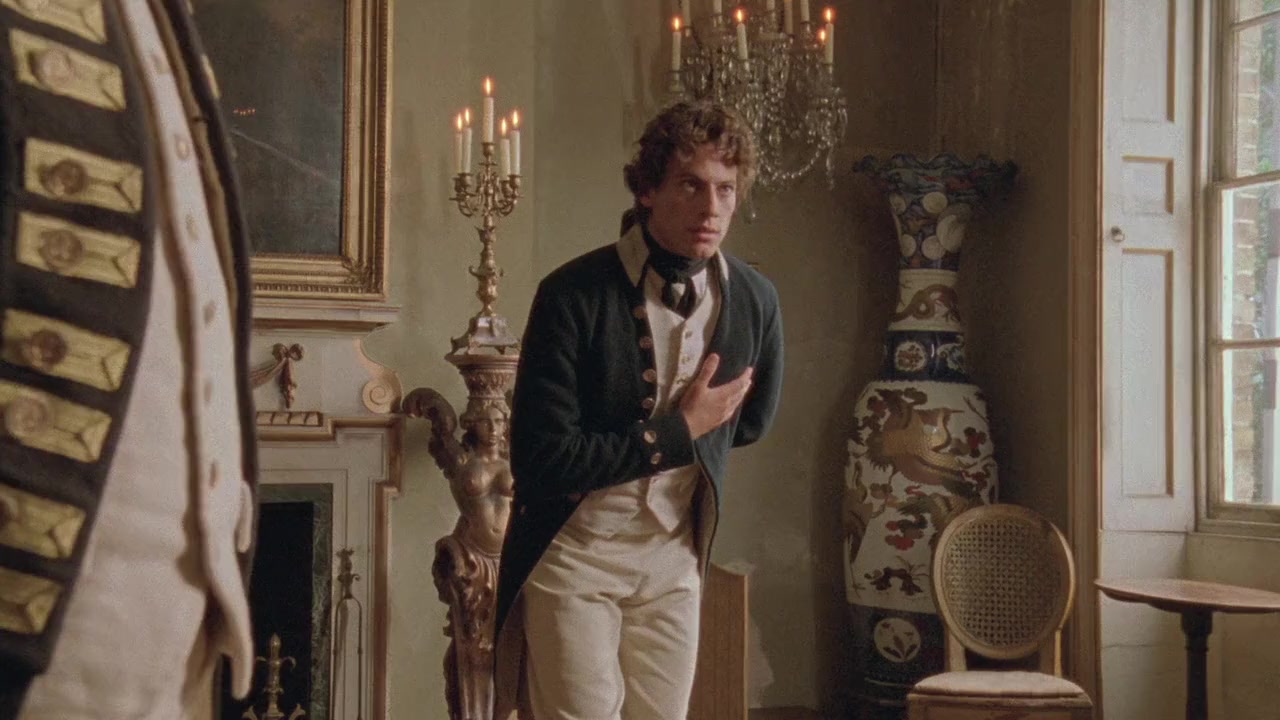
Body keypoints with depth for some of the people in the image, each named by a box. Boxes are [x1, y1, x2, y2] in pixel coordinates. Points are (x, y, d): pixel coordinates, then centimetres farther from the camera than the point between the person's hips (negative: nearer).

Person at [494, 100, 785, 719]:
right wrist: (675, 433, -18)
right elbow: (541, 461, -20)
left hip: (673, 560, 4)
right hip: (572, 556, -4)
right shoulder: (574, 295, -17)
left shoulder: (755, 302, -3)